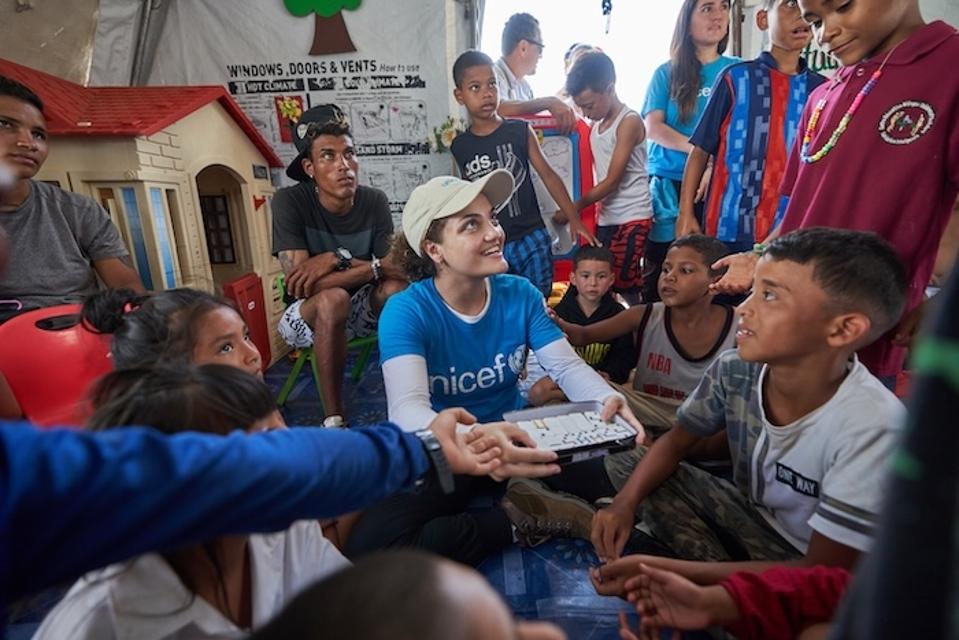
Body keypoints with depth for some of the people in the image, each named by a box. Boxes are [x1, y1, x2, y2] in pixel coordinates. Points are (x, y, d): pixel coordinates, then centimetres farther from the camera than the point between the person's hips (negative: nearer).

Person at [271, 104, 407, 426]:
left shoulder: (374, 201, -8)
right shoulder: (290, 202, -17)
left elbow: (397, 267, -16)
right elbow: (299, 283, -25)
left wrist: (336, 259, -27)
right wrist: (371, 268, -25)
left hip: (362, 310, 3)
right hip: (308, 317, -2)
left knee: (397, 287, -27)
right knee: (333, 298, -35)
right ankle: (334, 419, -23)